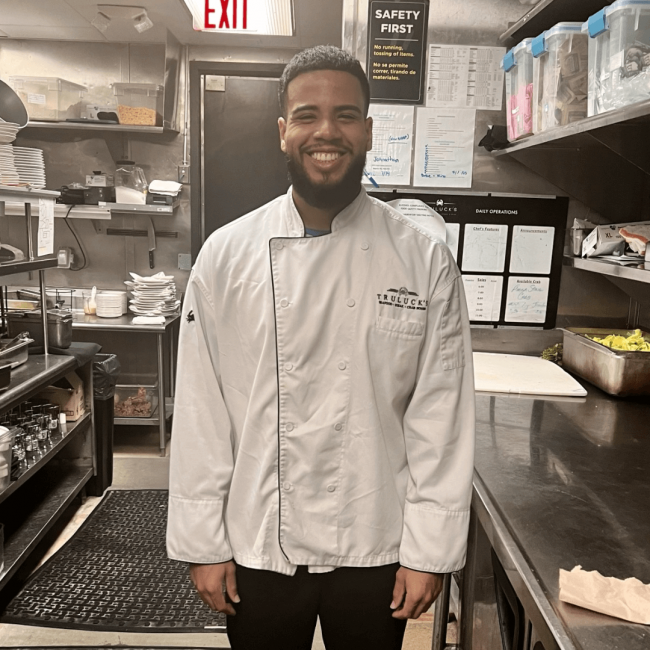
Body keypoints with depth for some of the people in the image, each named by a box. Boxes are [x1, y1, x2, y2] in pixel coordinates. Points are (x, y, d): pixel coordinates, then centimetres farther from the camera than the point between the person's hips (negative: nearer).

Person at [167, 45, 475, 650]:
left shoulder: (425, 260, -9)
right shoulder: (225, 255, -8)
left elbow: (441, 417, -7)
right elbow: (201, 412, -5)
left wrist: (431, 550, -4)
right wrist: (202, 543, -1)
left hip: (377, 548, 0)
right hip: (257, 547, 1)